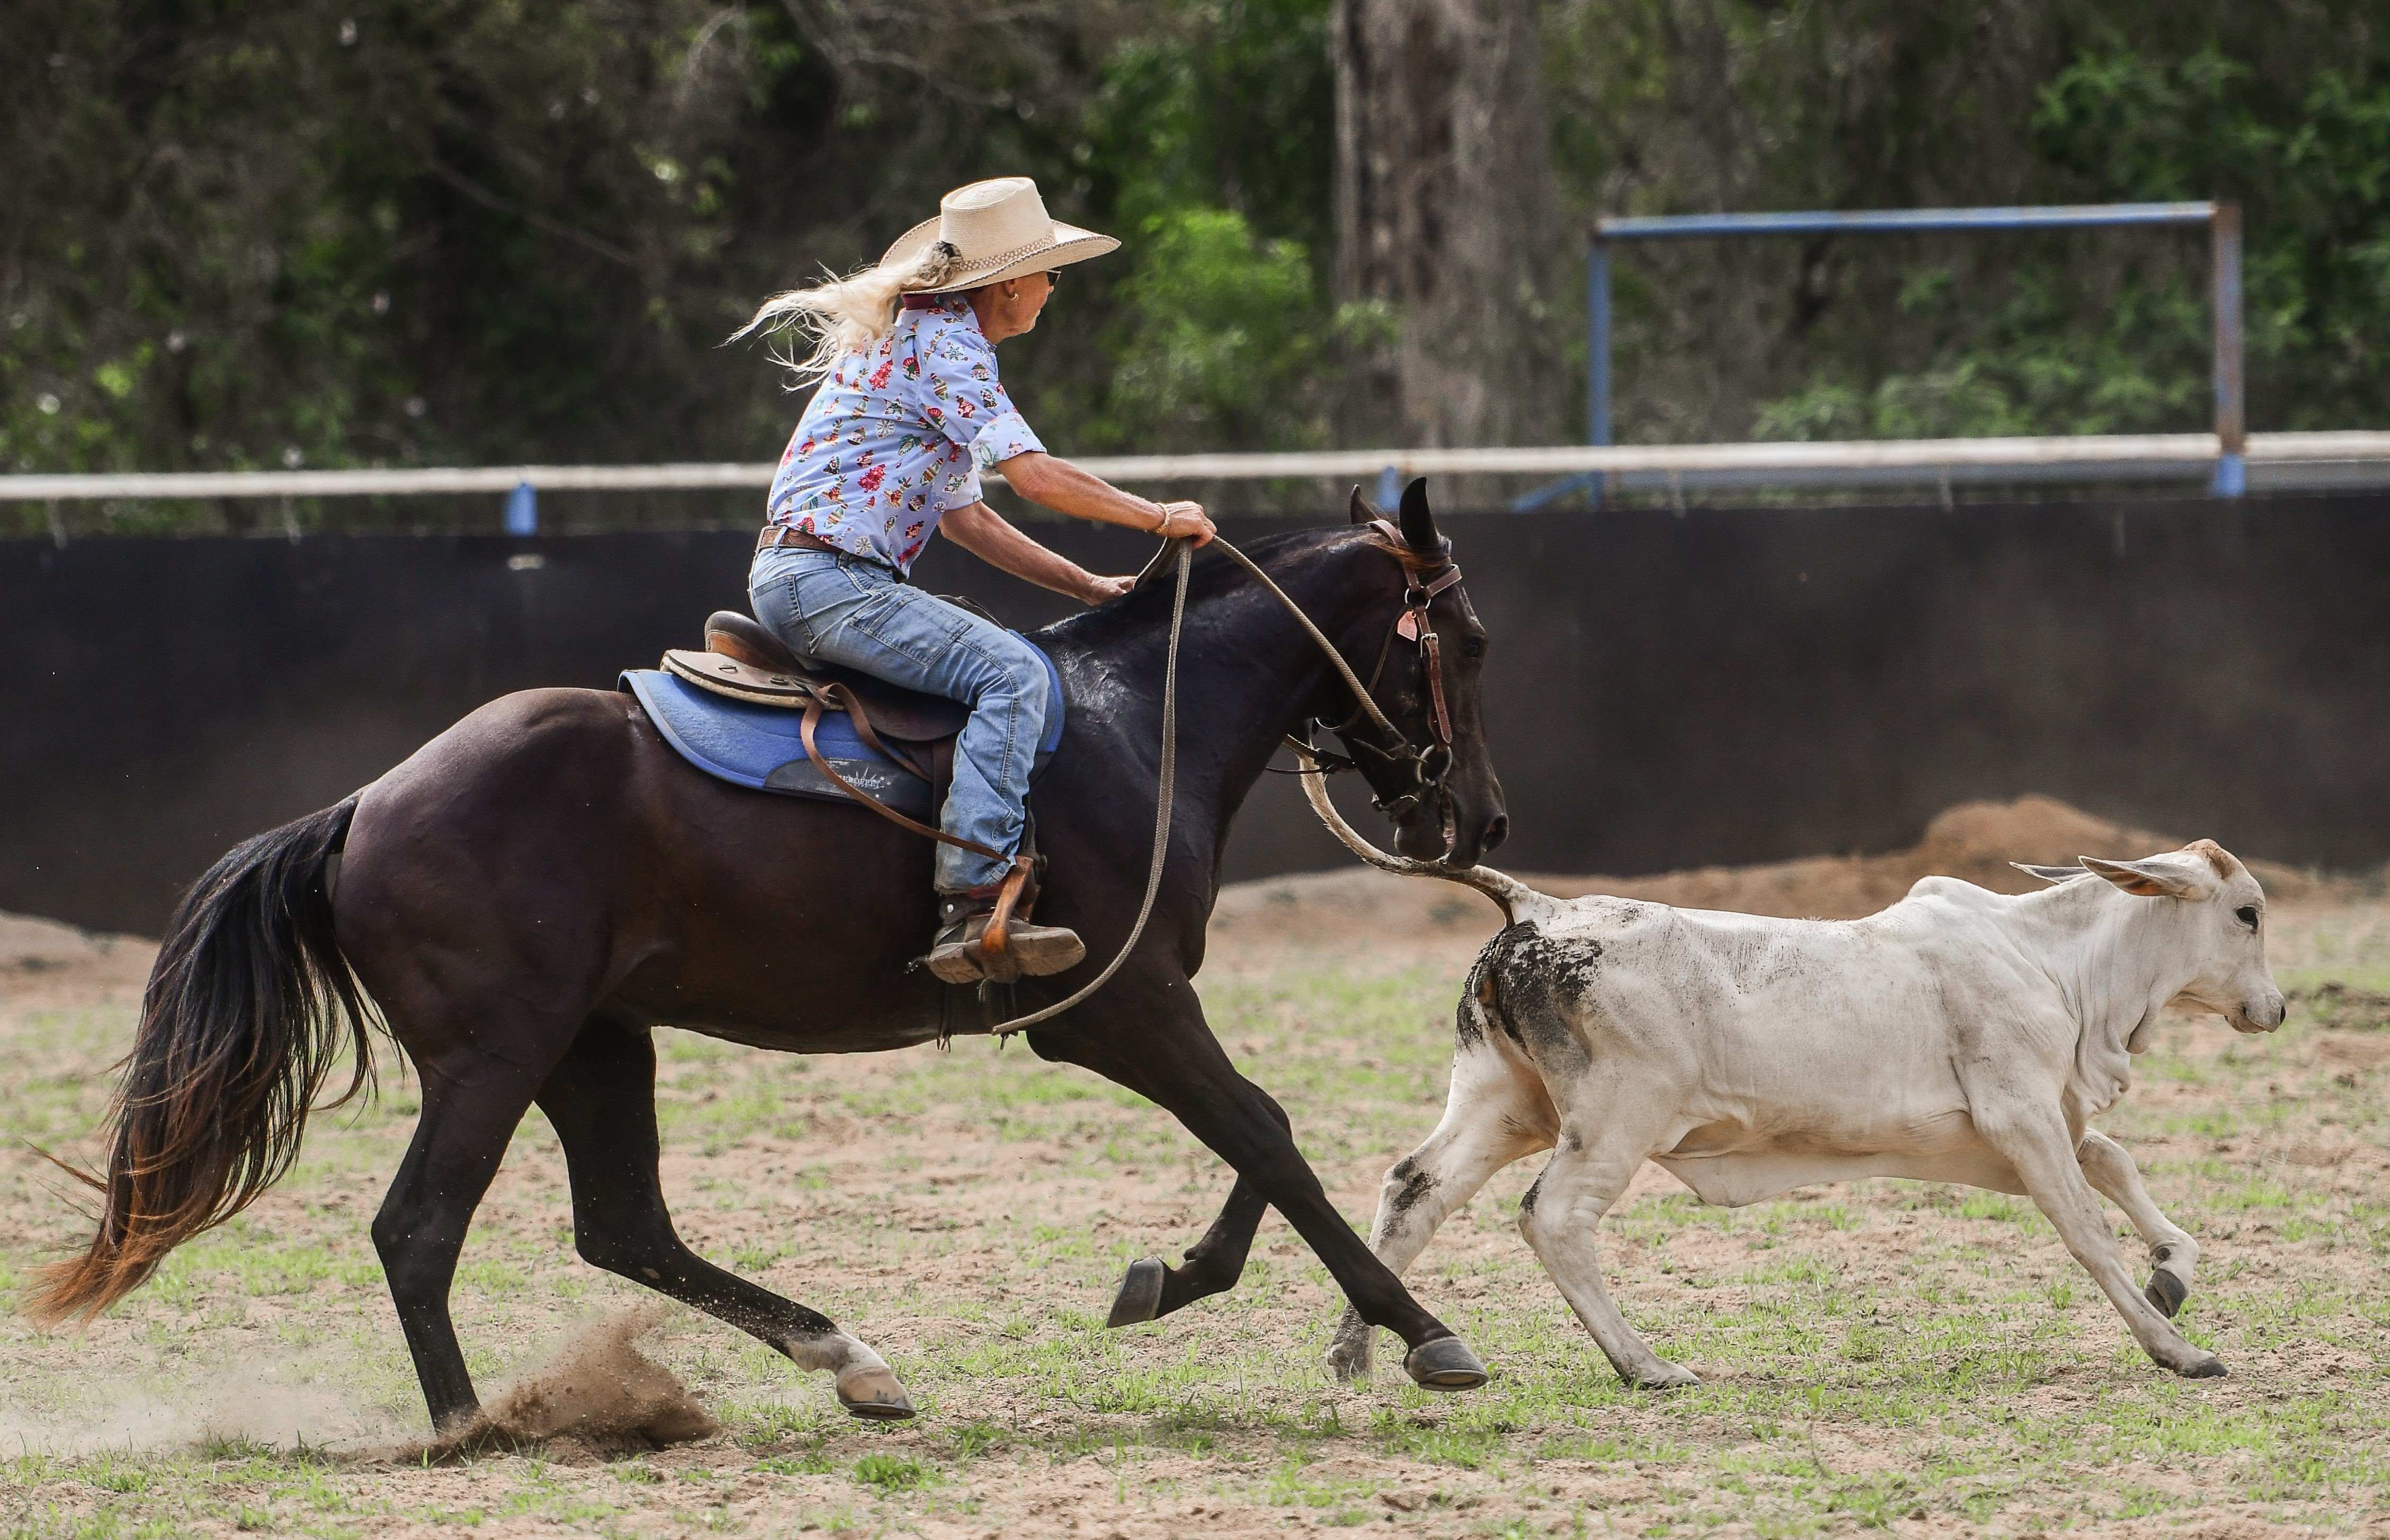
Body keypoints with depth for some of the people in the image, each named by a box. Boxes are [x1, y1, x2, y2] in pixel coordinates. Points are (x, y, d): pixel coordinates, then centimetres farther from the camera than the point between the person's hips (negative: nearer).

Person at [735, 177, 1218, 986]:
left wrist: (1088, 586, 21)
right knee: (1013, 672, -23)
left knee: (1008, 659, 21)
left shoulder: (926, 334, 24)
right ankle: (973, 906, -34)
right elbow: (1034, 473, -18)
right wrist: (1159, 518, -6)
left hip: (797, 577, 11)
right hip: (828, 577, -11)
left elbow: (964, 516, 27)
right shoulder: (945, 343, -8)